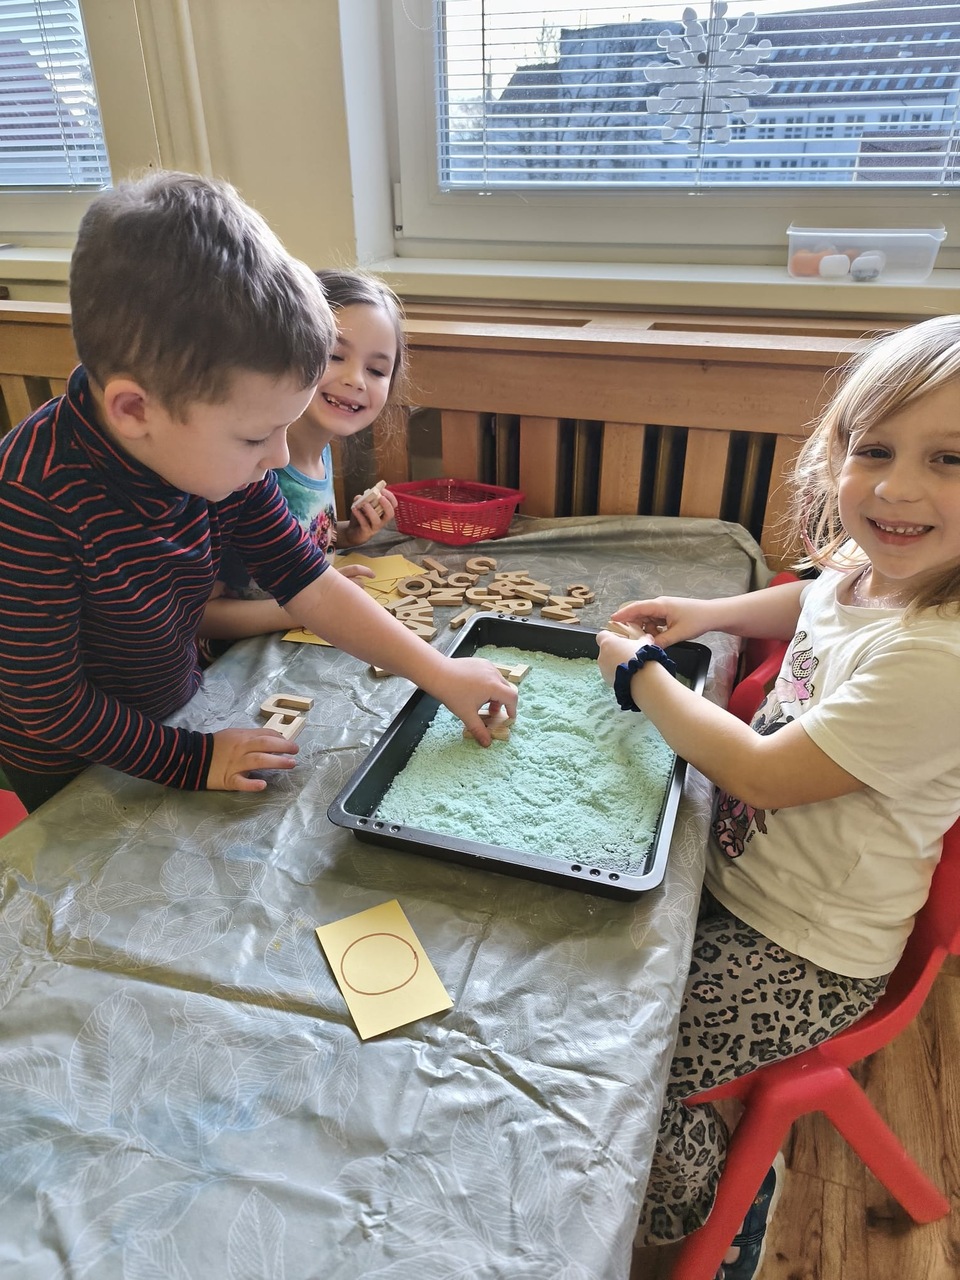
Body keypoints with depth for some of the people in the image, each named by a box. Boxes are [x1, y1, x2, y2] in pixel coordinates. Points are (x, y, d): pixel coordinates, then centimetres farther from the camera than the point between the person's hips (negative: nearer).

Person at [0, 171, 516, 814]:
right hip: (75, 772, -5)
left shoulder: (215, 453, -18)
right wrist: (193, 760, -20)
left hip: (176, 708, 5)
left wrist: (441, 674, -12)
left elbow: (309, 585, -12)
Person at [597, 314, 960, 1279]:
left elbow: (761, 772, -26)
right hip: (739, 870, 8)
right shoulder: (873, 568, -6)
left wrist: (640, 675, -12)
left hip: (805, 953, -8)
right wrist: (709, 614, 5)